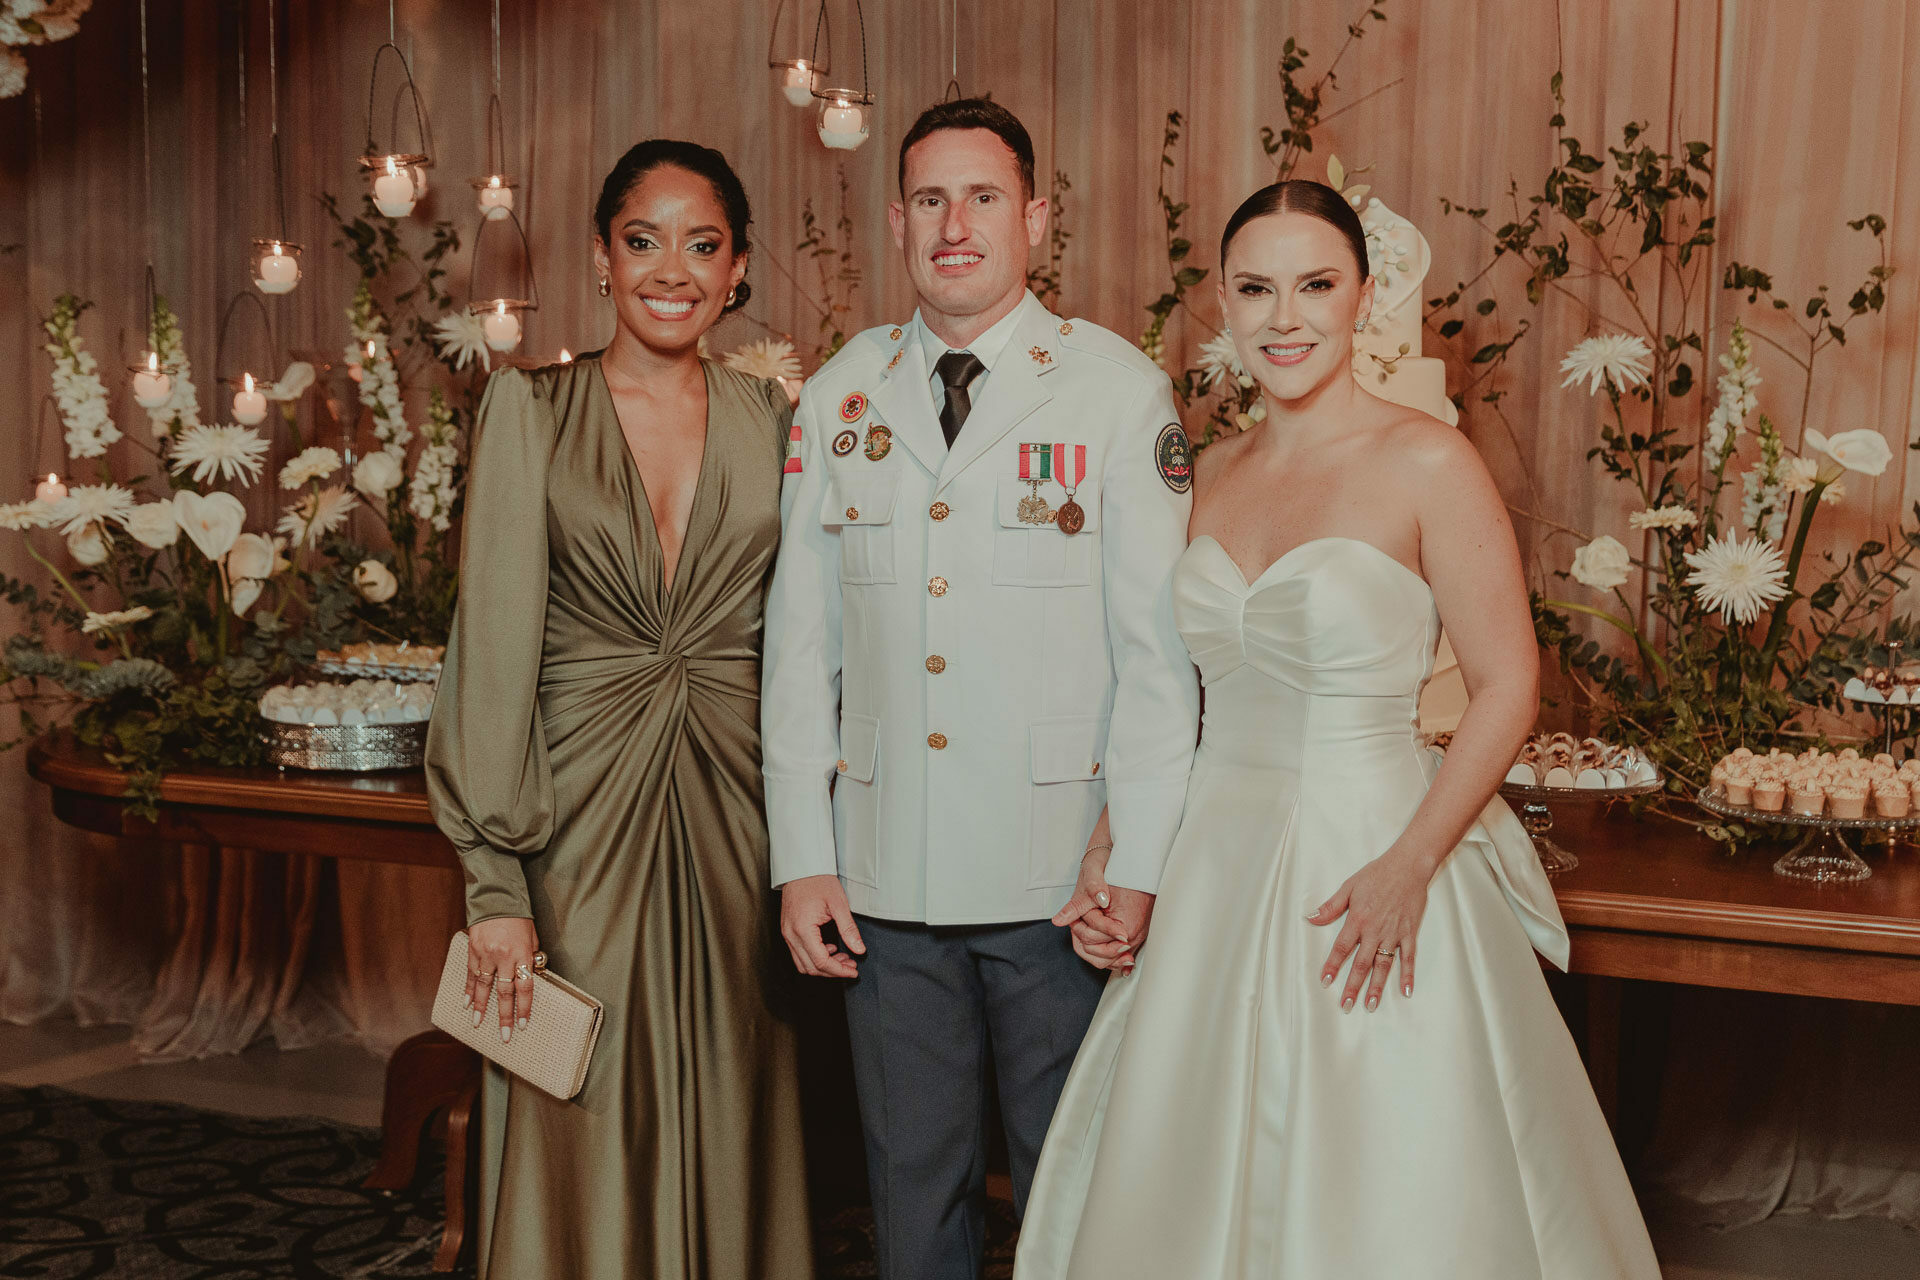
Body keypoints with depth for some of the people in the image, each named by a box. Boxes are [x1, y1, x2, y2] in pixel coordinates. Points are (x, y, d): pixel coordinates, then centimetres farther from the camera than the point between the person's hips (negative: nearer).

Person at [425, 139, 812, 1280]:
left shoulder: (774, 421, 6)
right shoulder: (532, 411, 0)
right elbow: (495, 642, -5)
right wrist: (495, 882, -10)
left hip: (735, 814, 2)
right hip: (582, 811, -2)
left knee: (728, 1125, 10)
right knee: (583, 1134, 5)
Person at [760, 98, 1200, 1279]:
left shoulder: (1119, 390, -2)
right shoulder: (840, 398, 7)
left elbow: (1159, 645, -5)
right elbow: (799, 643, 8)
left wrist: (1137, 863, -10)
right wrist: (802, 858, 3)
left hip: (1061, 876, -2)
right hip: (885, 875, 3)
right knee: (913, 1177, 15)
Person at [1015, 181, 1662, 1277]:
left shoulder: (1428, 463, -9)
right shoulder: (1211, 476, 8)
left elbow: (1508, 686, -11)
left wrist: (1407, 867, -19)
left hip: (1366, 866, -5)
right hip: (1213, 867, 5)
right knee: (1195, 1186, 15)